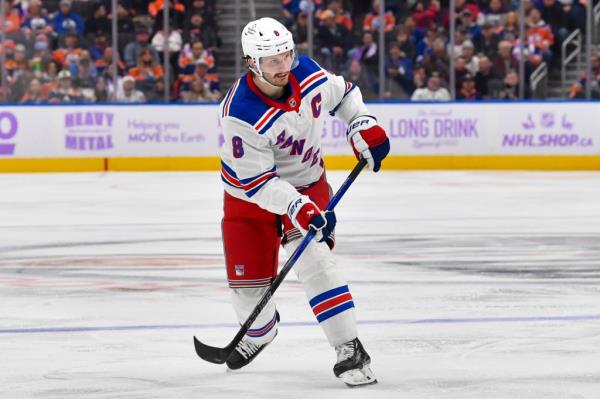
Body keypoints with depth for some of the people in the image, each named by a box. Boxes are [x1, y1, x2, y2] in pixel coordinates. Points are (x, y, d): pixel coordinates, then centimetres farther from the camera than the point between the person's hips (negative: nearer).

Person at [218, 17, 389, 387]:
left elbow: (342, 93, 8)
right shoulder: (240, 114, -30)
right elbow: (257, 181, -28)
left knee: (313, 257, -22)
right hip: (252, 196, -2)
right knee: (247, 283, 3)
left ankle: (350, 350, -23)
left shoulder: (307, 72, -16)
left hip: (307, 186, 2)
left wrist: (363, 124, -7)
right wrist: (296, 208, -39)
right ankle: (261, 330, 41)